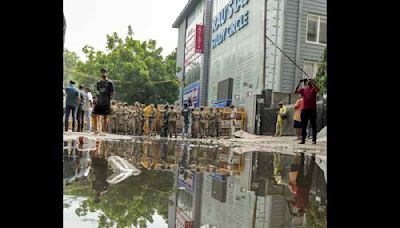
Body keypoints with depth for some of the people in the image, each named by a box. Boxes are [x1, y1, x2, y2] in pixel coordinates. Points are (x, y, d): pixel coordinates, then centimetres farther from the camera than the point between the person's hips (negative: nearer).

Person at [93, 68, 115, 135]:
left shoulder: (109, 83, -2)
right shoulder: (99, 83, 14)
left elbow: (112, 93, 0)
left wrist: (112, 93, -15)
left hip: (106, 102, -5)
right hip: (99, 102, 5)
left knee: (105, 117, 0)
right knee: (95, 114, -1)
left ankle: (103, 131, 5)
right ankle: (96, 130, 9)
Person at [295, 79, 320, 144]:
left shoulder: (314, 89, 4)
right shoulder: (303, 89, 13)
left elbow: (318, 89, -18)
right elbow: (296, 91, 1)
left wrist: (313, 82, -18)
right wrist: (299, 83, -4)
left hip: (312, 109, -3)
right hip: (304, 110, 3)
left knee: (313, 125, 0)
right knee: (303, 126, 5)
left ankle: (314, 140, 3)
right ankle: (303, 140, 10)